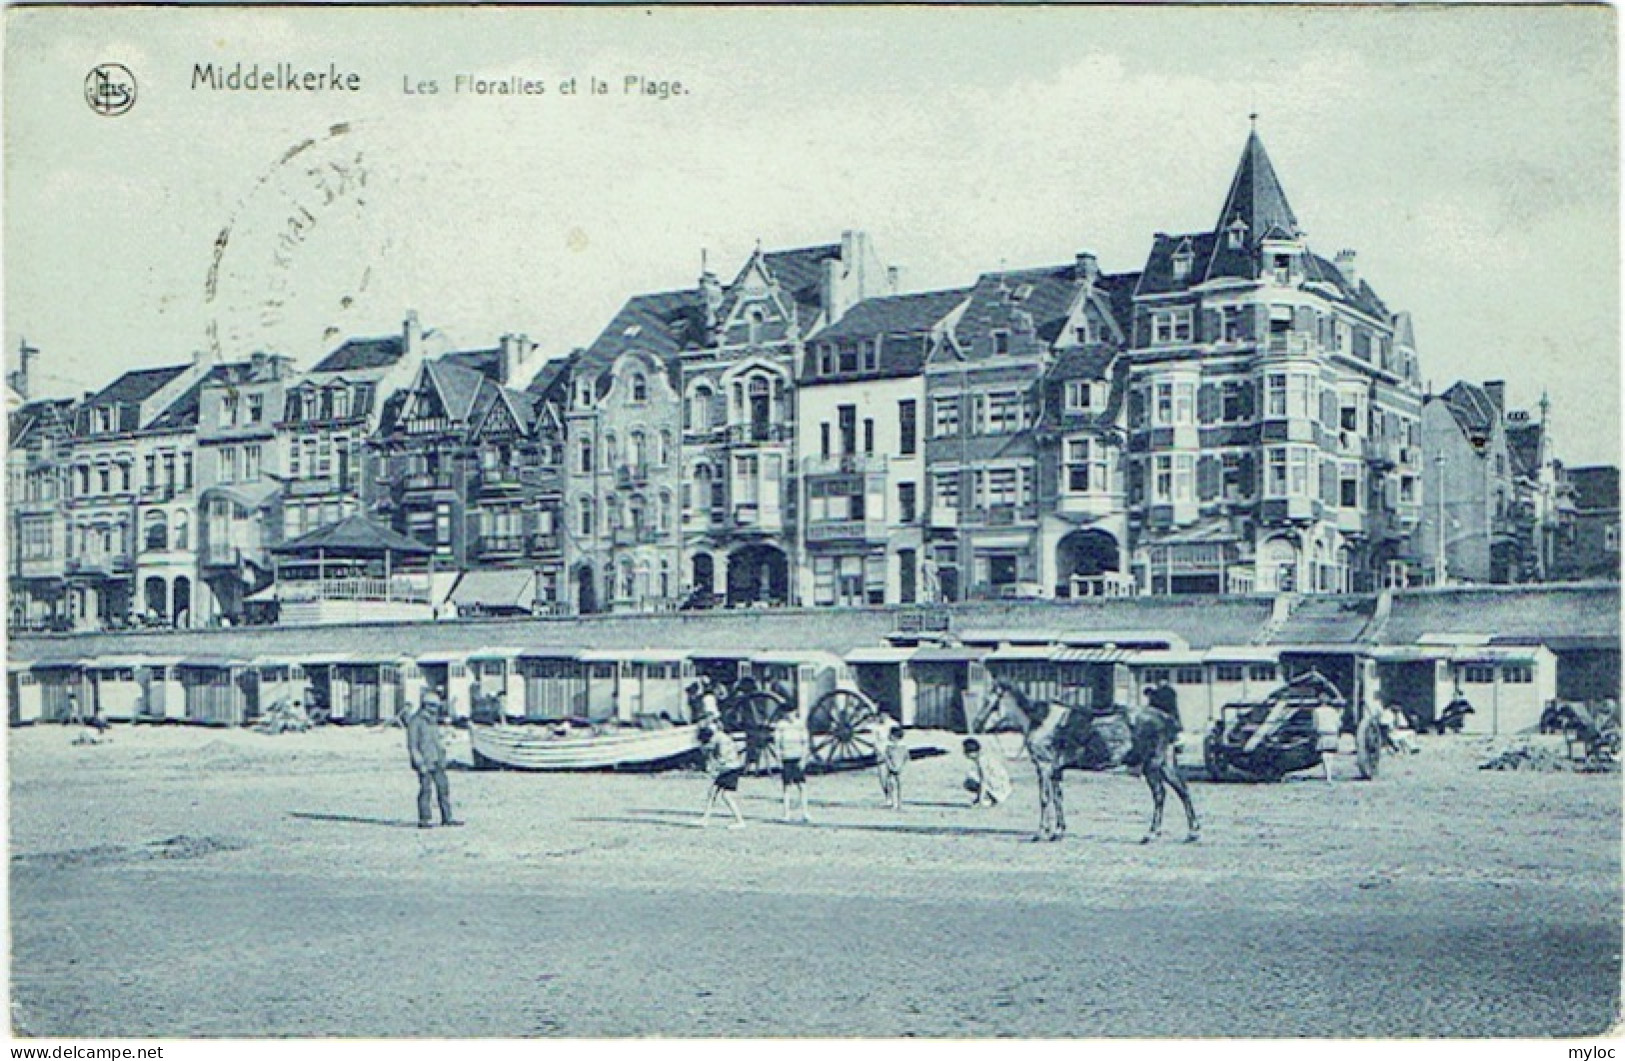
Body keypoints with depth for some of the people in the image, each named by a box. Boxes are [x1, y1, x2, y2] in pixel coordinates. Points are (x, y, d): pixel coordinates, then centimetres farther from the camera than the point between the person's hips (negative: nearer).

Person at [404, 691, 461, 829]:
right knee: (425, 789, -6)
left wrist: (442, 758, 18)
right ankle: (424, 820, 0)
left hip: (436, 761, 8)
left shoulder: (433, 721, 16)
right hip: (423, 761, -8)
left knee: (443, 787, 5)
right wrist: (420, 764, -18)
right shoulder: (415, 721, -10)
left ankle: (447, 818, 9)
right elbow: (412, 745, -13)